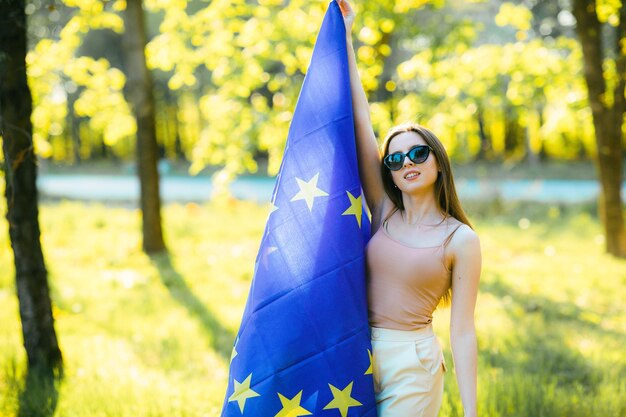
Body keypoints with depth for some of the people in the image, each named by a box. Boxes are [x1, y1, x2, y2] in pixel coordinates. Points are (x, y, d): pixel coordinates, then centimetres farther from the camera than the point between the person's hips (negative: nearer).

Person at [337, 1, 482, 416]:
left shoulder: (461, 240, -7)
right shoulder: (384, 214, 4)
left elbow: (462, 331, -8)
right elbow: (361, 122, 2)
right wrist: (346, 39, 2)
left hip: (412, 364, -4)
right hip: (359, 354, 4)